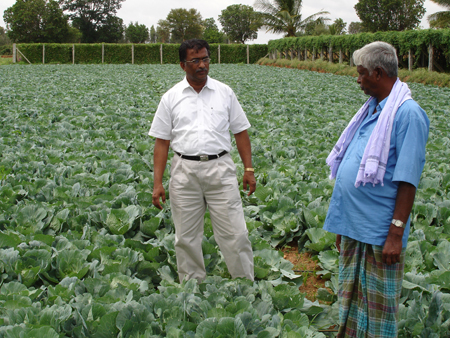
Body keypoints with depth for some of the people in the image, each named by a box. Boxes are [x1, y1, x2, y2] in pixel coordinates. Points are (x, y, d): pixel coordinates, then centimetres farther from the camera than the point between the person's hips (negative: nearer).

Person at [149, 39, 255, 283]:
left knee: (235, 233, 0)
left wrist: (249, 169, 3)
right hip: (185, 170, 0)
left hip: (220, 168, 0)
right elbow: (162, 142, 4)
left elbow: (240, 132, 11)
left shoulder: (224, 93, 8)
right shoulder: (171, 98, 5)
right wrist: (157, 183, -2)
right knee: (186, 237, 8)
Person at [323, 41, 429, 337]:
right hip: (353, 225, 9)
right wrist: (342, 223, 17)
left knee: (379, 307, 5)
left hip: (379, 232, -8)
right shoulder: (371, 108, 12)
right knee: (350, 299, 19)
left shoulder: (408, 113, -15)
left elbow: (407, 180, -18)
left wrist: (396, 233, -20)